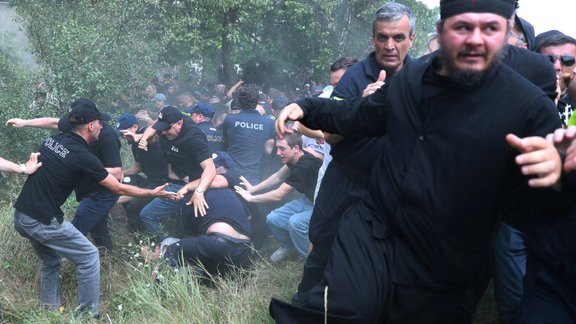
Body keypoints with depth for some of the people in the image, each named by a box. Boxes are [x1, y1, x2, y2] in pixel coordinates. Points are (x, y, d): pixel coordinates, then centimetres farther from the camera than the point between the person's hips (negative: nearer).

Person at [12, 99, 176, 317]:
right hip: (42, 222, -8)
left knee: (51, 261, 26)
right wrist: (153, 193, 4)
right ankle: (88, 315, 9)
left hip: (20, 215, 8)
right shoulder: (83, 157, -14)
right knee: (89, 256, 5)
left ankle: (49, 311, 30)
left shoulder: (52, 140, 6)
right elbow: (118, 189, -7)